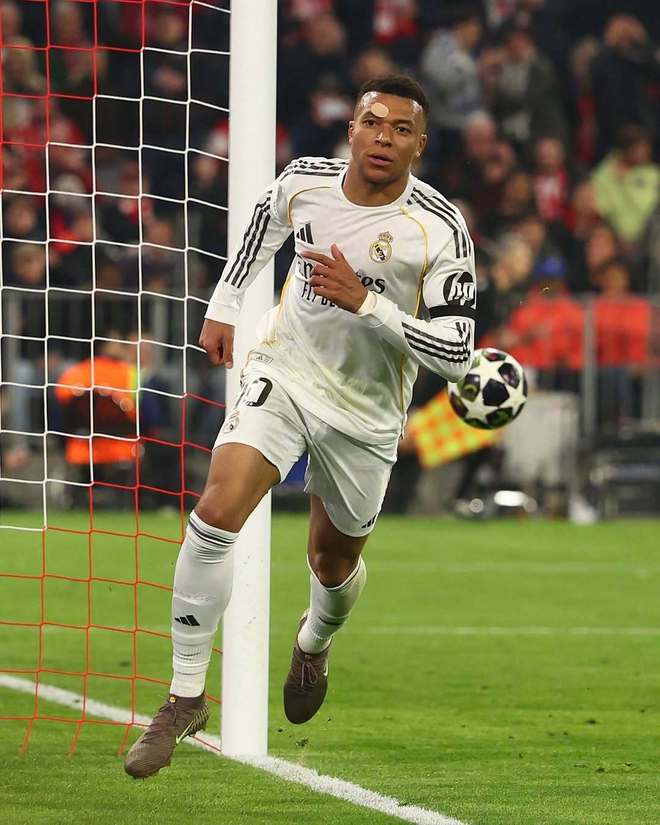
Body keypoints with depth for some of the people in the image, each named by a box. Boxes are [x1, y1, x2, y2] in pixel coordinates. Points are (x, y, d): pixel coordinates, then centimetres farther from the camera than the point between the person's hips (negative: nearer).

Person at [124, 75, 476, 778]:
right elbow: (261, 227, 14)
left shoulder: (441, 230, -20)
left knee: (333, 561, 16)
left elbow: (455, 352, -20)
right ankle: (185, 697, -12)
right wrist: (222, 308, 19)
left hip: (366, 411, 0)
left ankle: (315, 643, 55)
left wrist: (362, 301, -28)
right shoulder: (303, 181, -11)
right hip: (283, 375, 1)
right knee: (217, 513, -21)